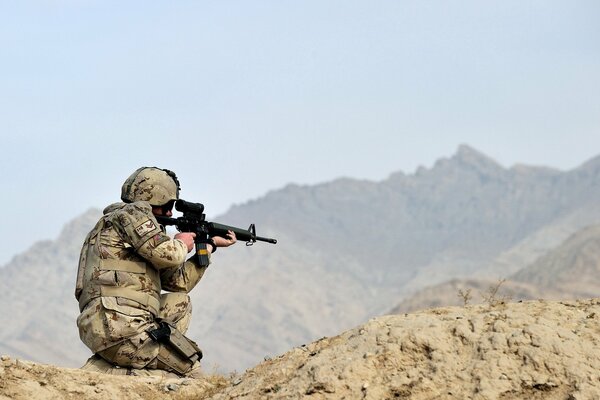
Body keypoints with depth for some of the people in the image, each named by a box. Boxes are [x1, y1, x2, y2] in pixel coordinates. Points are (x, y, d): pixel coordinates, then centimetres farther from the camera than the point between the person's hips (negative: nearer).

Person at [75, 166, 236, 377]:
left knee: (180, 303, 29)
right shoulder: (132, 213, 0)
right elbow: (168, 255, -14)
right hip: (120, 326, -10)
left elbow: (178, 281, 31)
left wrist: (210, 244, 39)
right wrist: (181, 243, 10)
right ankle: (105, 372, -12)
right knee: (191, 372, 0)